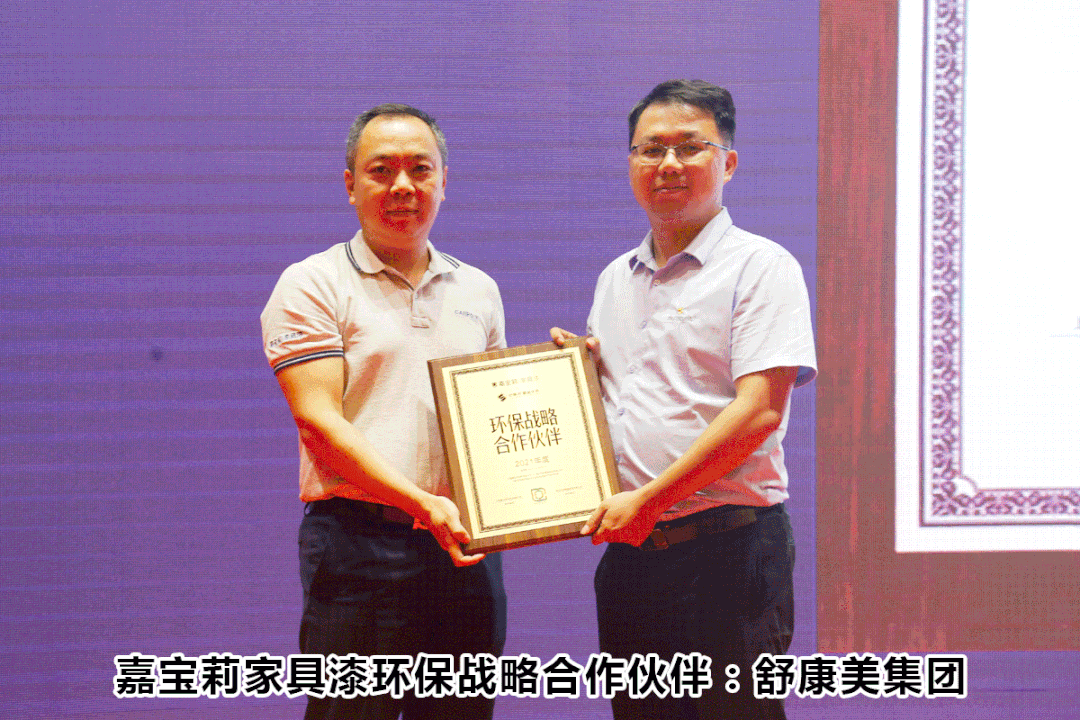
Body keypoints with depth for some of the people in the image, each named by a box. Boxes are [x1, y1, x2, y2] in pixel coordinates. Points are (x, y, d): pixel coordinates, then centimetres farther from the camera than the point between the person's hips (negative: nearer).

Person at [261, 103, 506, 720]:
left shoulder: (478, 291, 17)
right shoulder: (312, 286, 0)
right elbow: (319, 422, -10)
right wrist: (421, 503, -21)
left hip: (467, 546, 5)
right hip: (359, 546, -5)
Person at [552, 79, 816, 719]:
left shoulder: (760, 267, -6)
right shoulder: (615, 279, 17)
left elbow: (759, 410, -16)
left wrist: (648, 500, -17)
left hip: (727, 550, -6)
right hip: (629, 551, 7)